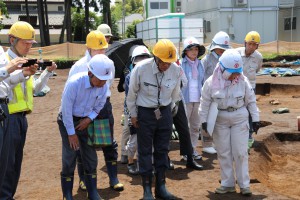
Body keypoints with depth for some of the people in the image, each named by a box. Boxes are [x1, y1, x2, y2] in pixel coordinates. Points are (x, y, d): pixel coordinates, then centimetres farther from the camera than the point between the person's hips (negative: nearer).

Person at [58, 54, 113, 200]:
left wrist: (89, 119, -15)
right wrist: (71, 133, -17)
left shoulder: (103, 87, -15)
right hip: (68, 121, -4)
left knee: (91, 157, 6)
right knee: (70, 157, -6)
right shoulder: (74, 83, -30)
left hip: (85, 121, 5)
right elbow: (66, 110, -22)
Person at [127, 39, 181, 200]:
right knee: (145, 150, 5)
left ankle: (161, 186, 23)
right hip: (145, 113, -3)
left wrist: (167, 110, 13)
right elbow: (132, 93, -6)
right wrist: (133, 115, 1)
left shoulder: (176, 70, -12)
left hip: (165, 112, 3)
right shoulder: (140, 69, -20)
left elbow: (174, 94, 6)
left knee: (162, 150, 11)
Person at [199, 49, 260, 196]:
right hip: (220, 120, 0)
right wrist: (204, 120, -4)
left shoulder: (243, 80, -9)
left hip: (240, 119, 0)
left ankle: (244, 184, 14)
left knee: (240, 153, 2)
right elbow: (205, 102, -2)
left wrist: (255, 119, 1)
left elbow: (251, 100, 1)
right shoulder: (211, 82, -11)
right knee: (223, 153, 7)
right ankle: (228, 183, 19)